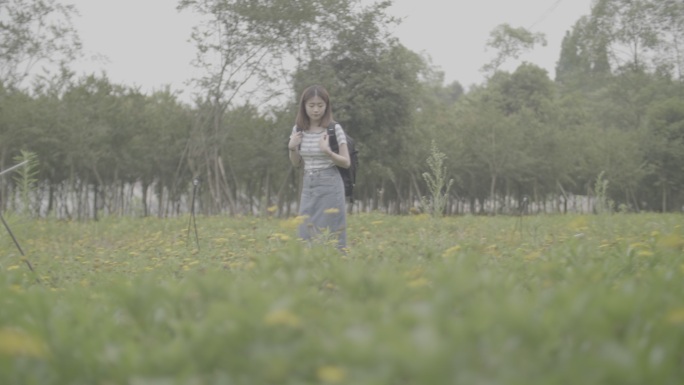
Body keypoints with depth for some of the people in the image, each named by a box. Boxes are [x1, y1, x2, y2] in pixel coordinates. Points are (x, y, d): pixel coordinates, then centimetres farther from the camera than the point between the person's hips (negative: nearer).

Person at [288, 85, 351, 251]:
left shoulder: (335, 129, -9)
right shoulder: (298, 129, 4)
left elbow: (346, 163, -6)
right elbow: (296, 163, 12)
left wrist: (327, 151, -22)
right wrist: (292, 147, -6)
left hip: (330, 186, -5)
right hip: (308, 187, 5)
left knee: (329, 236, -4)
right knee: (306, 235, 4)